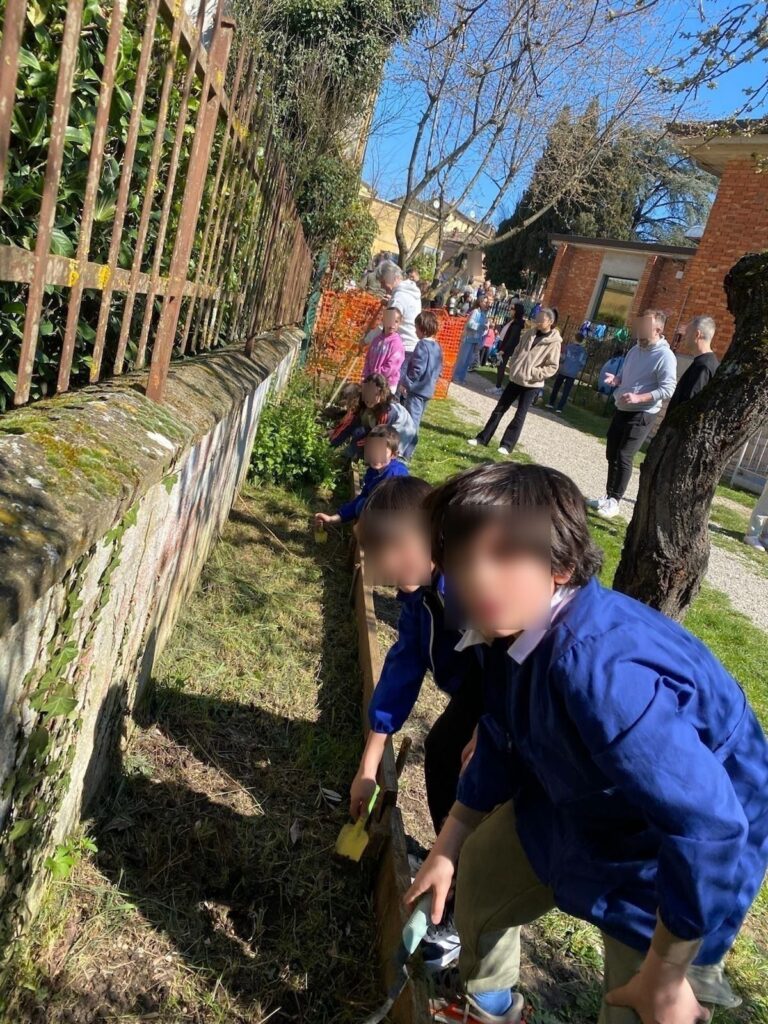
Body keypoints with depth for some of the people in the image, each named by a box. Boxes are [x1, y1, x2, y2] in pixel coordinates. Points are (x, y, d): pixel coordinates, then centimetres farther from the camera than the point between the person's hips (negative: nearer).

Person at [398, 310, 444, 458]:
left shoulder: (422, 345, -16)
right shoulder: (437, 347, 11)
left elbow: (417, 369, -21)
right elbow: (439, 370, 18)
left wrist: (405, 383, -14)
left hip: (416, 389, -9)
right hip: (428, 390, 9)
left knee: (411, 423, -7)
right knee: (415, 422, 16)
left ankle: (405, 454, -6)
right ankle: (407, 451, 24)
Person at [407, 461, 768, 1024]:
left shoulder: (602, 670, -42)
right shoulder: (514, 629, -13)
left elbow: (709, 828, -40)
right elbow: (500, 747, 2)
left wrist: (665, 978, -26)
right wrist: (448, 846, 9)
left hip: (675, 856, -8)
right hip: (577, 806, 8)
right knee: (480, 872, 22)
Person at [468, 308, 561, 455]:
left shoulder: (554, 343, -10)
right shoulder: (529, 334, 6)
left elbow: (552, 367, -11)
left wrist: (533, 373, -18)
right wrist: (512, 367, 2)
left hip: (531, 385, -5)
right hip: (515, 379, 5)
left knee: (519, 416, 0)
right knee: (499, 409, 7)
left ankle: (507, 445, 8)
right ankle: (483, 438, 13)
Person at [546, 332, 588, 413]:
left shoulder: (568, 346, -5)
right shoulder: (583, 351, -1)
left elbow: (562, 358, -6)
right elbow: (583, 363, 3)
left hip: (563, 371, 0)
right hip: (573, 374, 1)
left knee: (556, 388, 16)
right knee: (566, 391, 6)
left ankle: (551, 403, 21)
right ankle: (559, 408, 4)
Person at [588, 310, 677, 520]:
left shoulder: (665, 356, -14)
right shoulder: (635, 350, 10)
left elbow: (668, 389, -19)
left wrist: (638, 398, -29)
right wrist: (615, 379, -2)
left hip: (642, 415, -8)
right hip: (622, 410, 8)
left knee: (623, 457, -9)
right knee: (611, 454, 12)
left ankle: (614, 502, 1)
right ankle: (608, 496, 24)